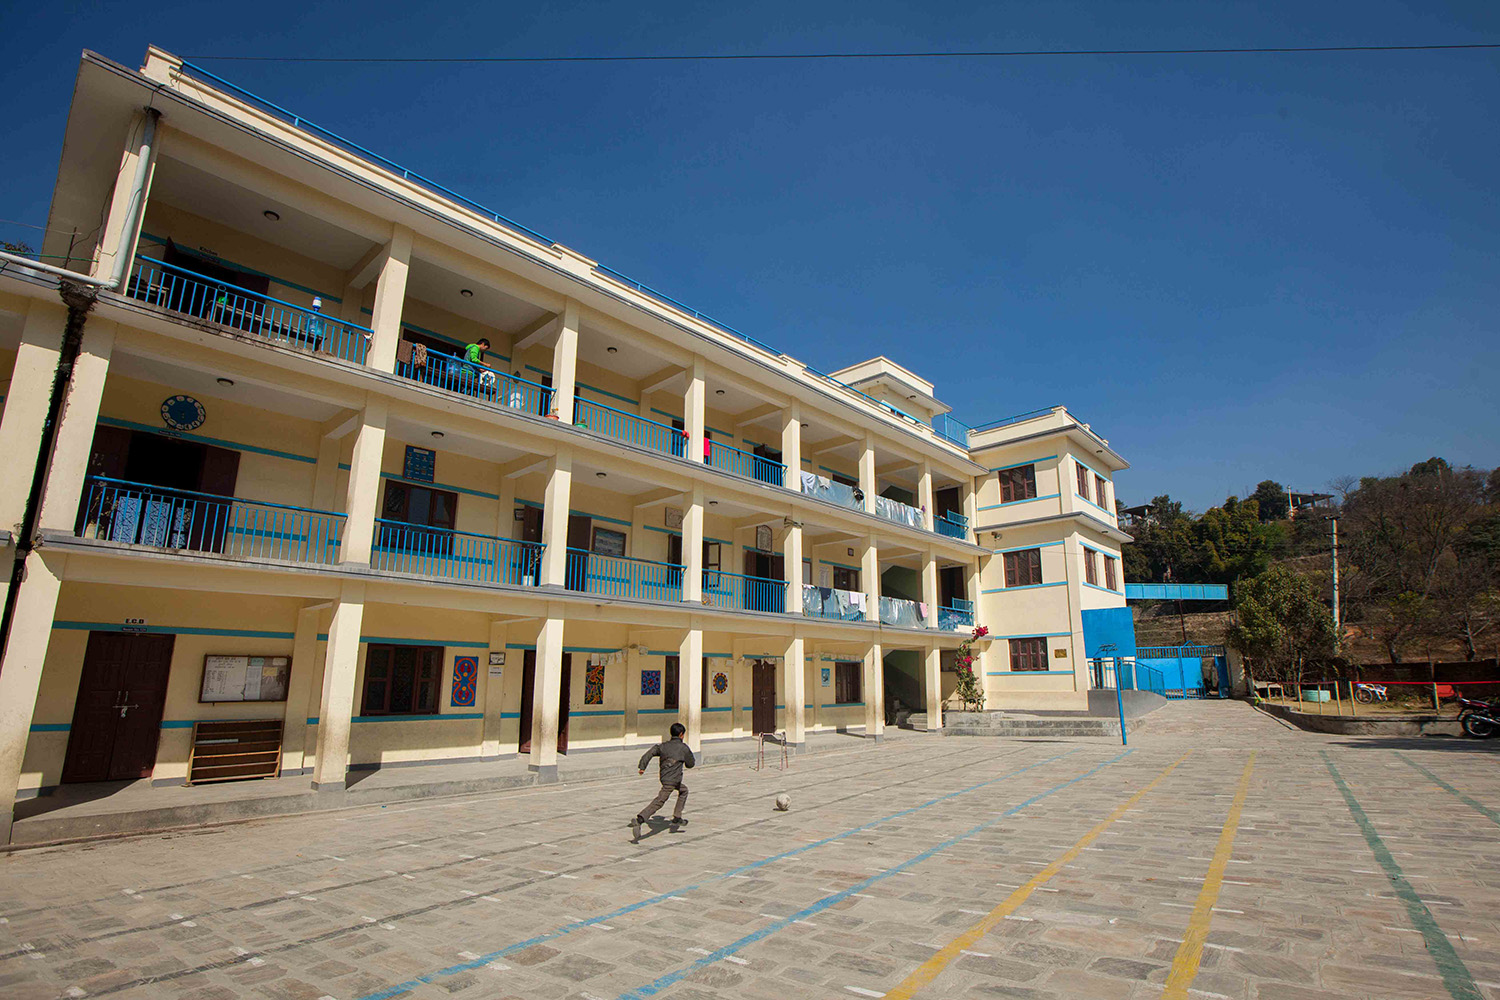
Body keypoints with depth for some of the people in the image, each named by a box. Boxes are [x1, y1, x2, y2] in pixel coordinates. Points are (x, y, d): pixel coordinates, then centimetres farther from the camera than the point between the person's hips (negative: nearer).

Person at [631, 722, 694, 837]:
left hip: (664, 777, 7)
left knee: (684, 790, 27)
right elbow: (690, 764, 7)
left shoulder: (663, 746, 11)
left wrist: (642, 766, -7)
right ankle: (639, 820, -26)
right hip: (671, 780, -7)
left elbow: (650, 752, -3)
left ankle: (677, 817, 26)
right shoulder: (683, 747, -2)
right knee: (659, 802, -11)